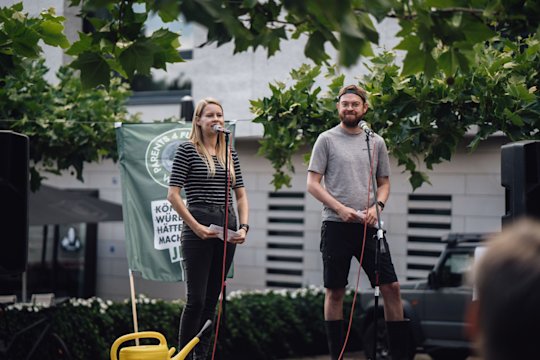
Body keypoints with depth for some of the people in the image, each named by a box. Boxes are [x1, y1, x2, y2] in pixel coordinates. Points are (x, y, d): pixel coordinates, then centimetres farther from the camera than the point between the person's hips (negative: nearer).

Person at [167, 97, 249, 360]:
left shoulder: (230, 154, 14)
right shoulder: (187, 150, -3)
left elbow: (241, 195, 16)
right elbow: (173, 195, -7)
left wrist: (243, 226, 2)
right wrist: (195, 226, -12)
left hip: (227, 229, 6)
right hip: (198, 229, -6)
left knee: (212, 299, 8)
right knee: (196, 299, -9)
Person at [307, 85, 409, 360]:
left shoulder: (376, 142, 12)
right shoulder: (327, 139, 2)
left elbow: (384, 182, 17)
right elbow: (312, 183, -2)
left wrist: (377, 206, -4)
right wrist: (340, 209, -13)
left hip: (368, 226, 3)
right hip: (336, 224, -3)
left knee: (391, 287, -3)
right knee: (335, 292, 2)